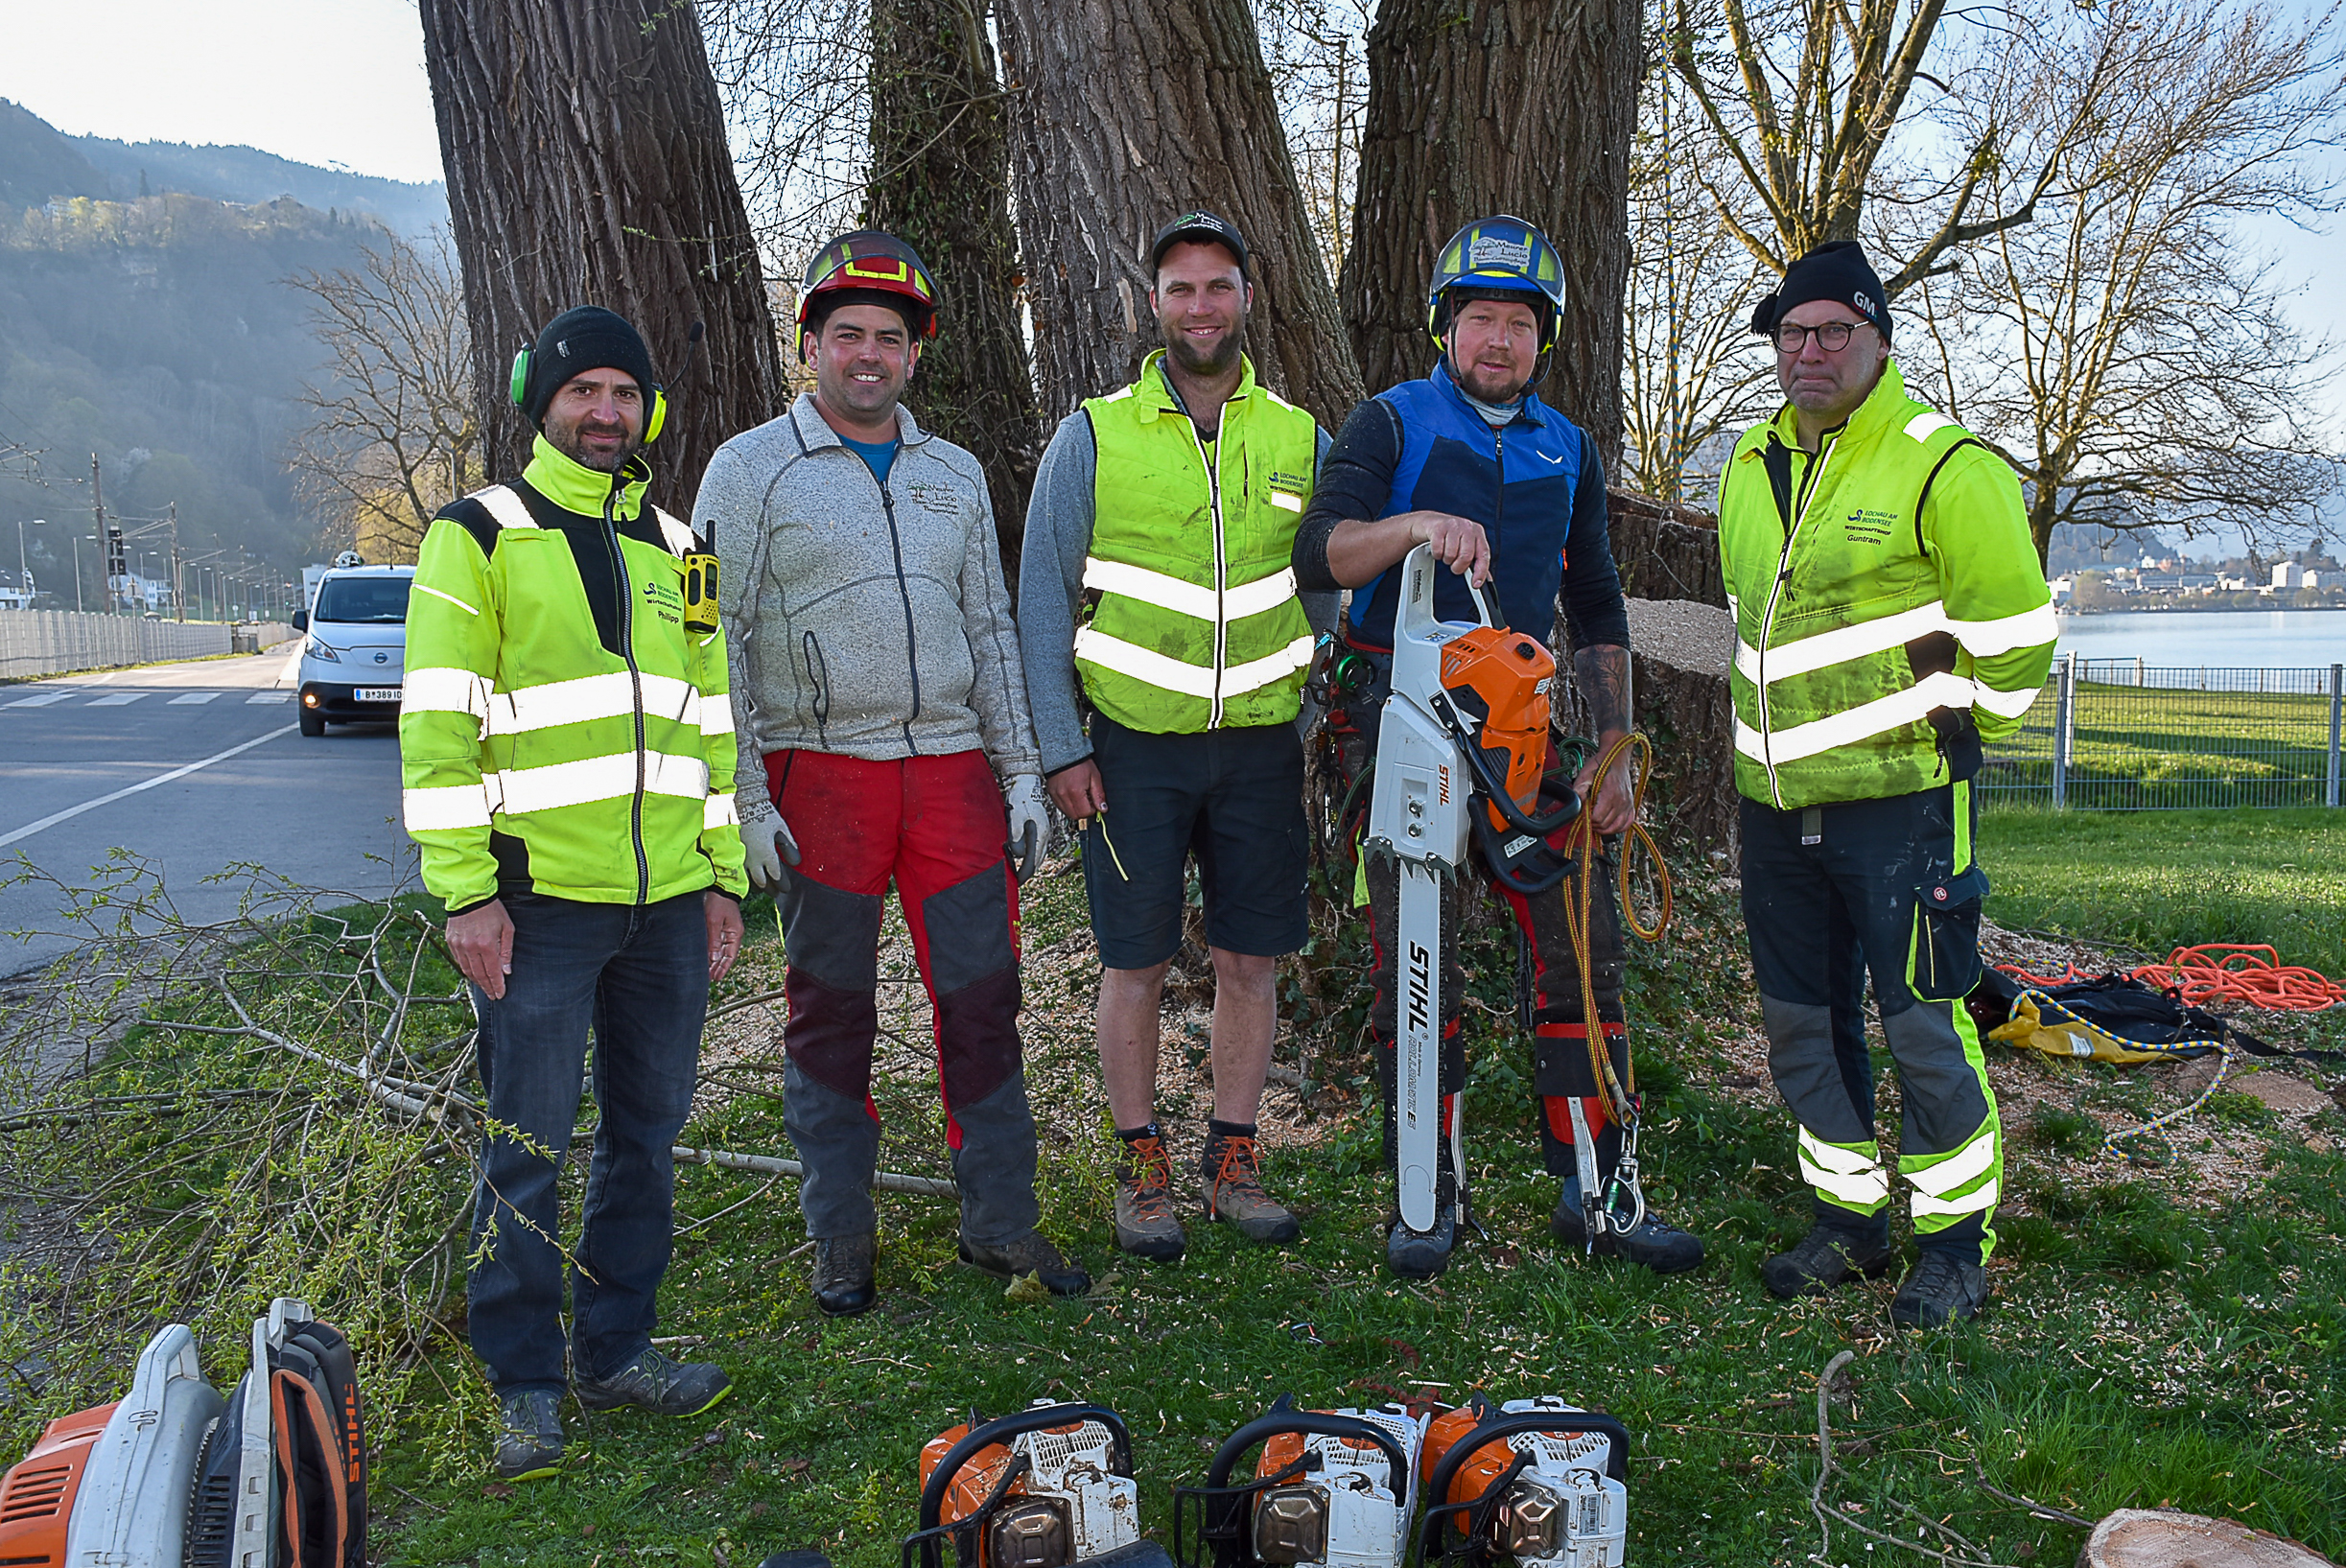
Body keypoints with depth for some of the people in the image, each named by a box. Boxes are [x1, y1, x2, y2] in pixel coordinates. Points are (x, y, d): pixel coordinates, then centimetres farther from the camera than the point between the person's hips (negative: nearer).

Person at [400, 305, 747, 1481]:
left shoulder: (675, 549, 16)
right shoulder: (478, 536, -1)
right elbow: (436, 727, -7)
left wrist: (724, 874, 13)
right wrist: (464, 891, -13)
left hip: (668, 901, 6)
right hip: (539, 900, -5)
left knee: (647, 1130, 12)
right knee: (528, 1149, 1)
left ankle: (615, 1350, 27)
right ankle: (525, 1388, 16)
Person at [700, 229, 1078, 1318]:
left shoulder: (955, 475, 15)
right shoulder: (750, 469, 2)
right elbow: (719, 643, -2)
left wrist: (1021, 771, 10)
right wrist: (746, 797, -9)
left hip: (953, 765, 4)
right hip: (821, 771, -3)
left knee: (983, 994, 4)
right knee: (831, 1011, 5)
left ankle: (999, 1219, 17)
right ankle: (842, 1238, 17)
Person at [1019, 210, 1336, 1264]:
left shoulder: (1298, 438, 7)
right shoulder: (1092, 437, -1)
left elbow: (1329, 593, 14)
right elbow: (1044, 603, 0)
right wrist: (1062, 747, -5)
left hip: (1261, 744, 2)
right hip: (1134, 745, -2)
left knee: (1249, 961, 8)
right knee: (1135, 966, 5)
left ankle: (1232, 1161, 24)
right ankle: (1143, 1167, 20)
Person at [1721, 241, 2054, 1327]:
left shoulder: (1944, 467, -10)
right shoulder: (1750, 466, 11)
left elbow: (2015, 630, -7)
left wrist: (1952, 730, 2)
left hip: (1899, 800, -7)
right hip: (1776, 803, 7)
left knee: (1922, 1027, -2)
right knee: (1803, 1026, 13)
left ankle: (1956, 1242, 14)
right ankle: (1850, 1219, 28)